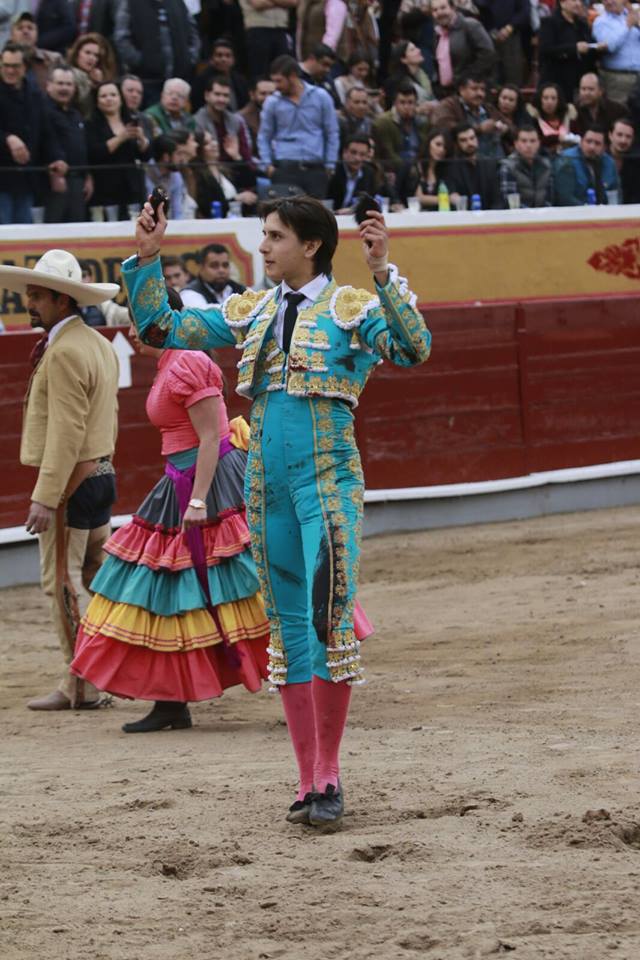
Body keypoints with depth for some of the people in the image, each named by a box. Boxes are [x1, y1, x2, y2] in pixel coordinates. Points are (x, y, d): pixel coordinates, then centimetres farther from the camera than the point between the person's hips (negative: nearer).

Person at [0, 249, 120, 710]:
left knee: (63, 582, -5)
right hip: (100, 474, 10)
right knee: (95, 579, 13)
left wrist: (45, 497, -23)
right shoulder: (100, 345, 14)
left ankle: (82, 684, -2)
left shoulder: (64, 352, -17)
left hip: (70, 481, -10)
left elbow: (66, 432, -22)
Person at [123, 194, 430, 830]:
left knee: (329, 617, -16)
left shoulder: (352, 307, -2)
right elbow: (161, 330, 16)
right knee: (289, 629, 8)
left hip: (329, 476, -6)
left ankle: (329, 778, -9)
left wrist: (382, 273, -27)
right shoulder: (252, 312, 13)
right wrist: (147, 260, 6)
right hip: (268, 482, 6)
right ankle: (309, 781, 13)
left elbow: (414, 348, -20)